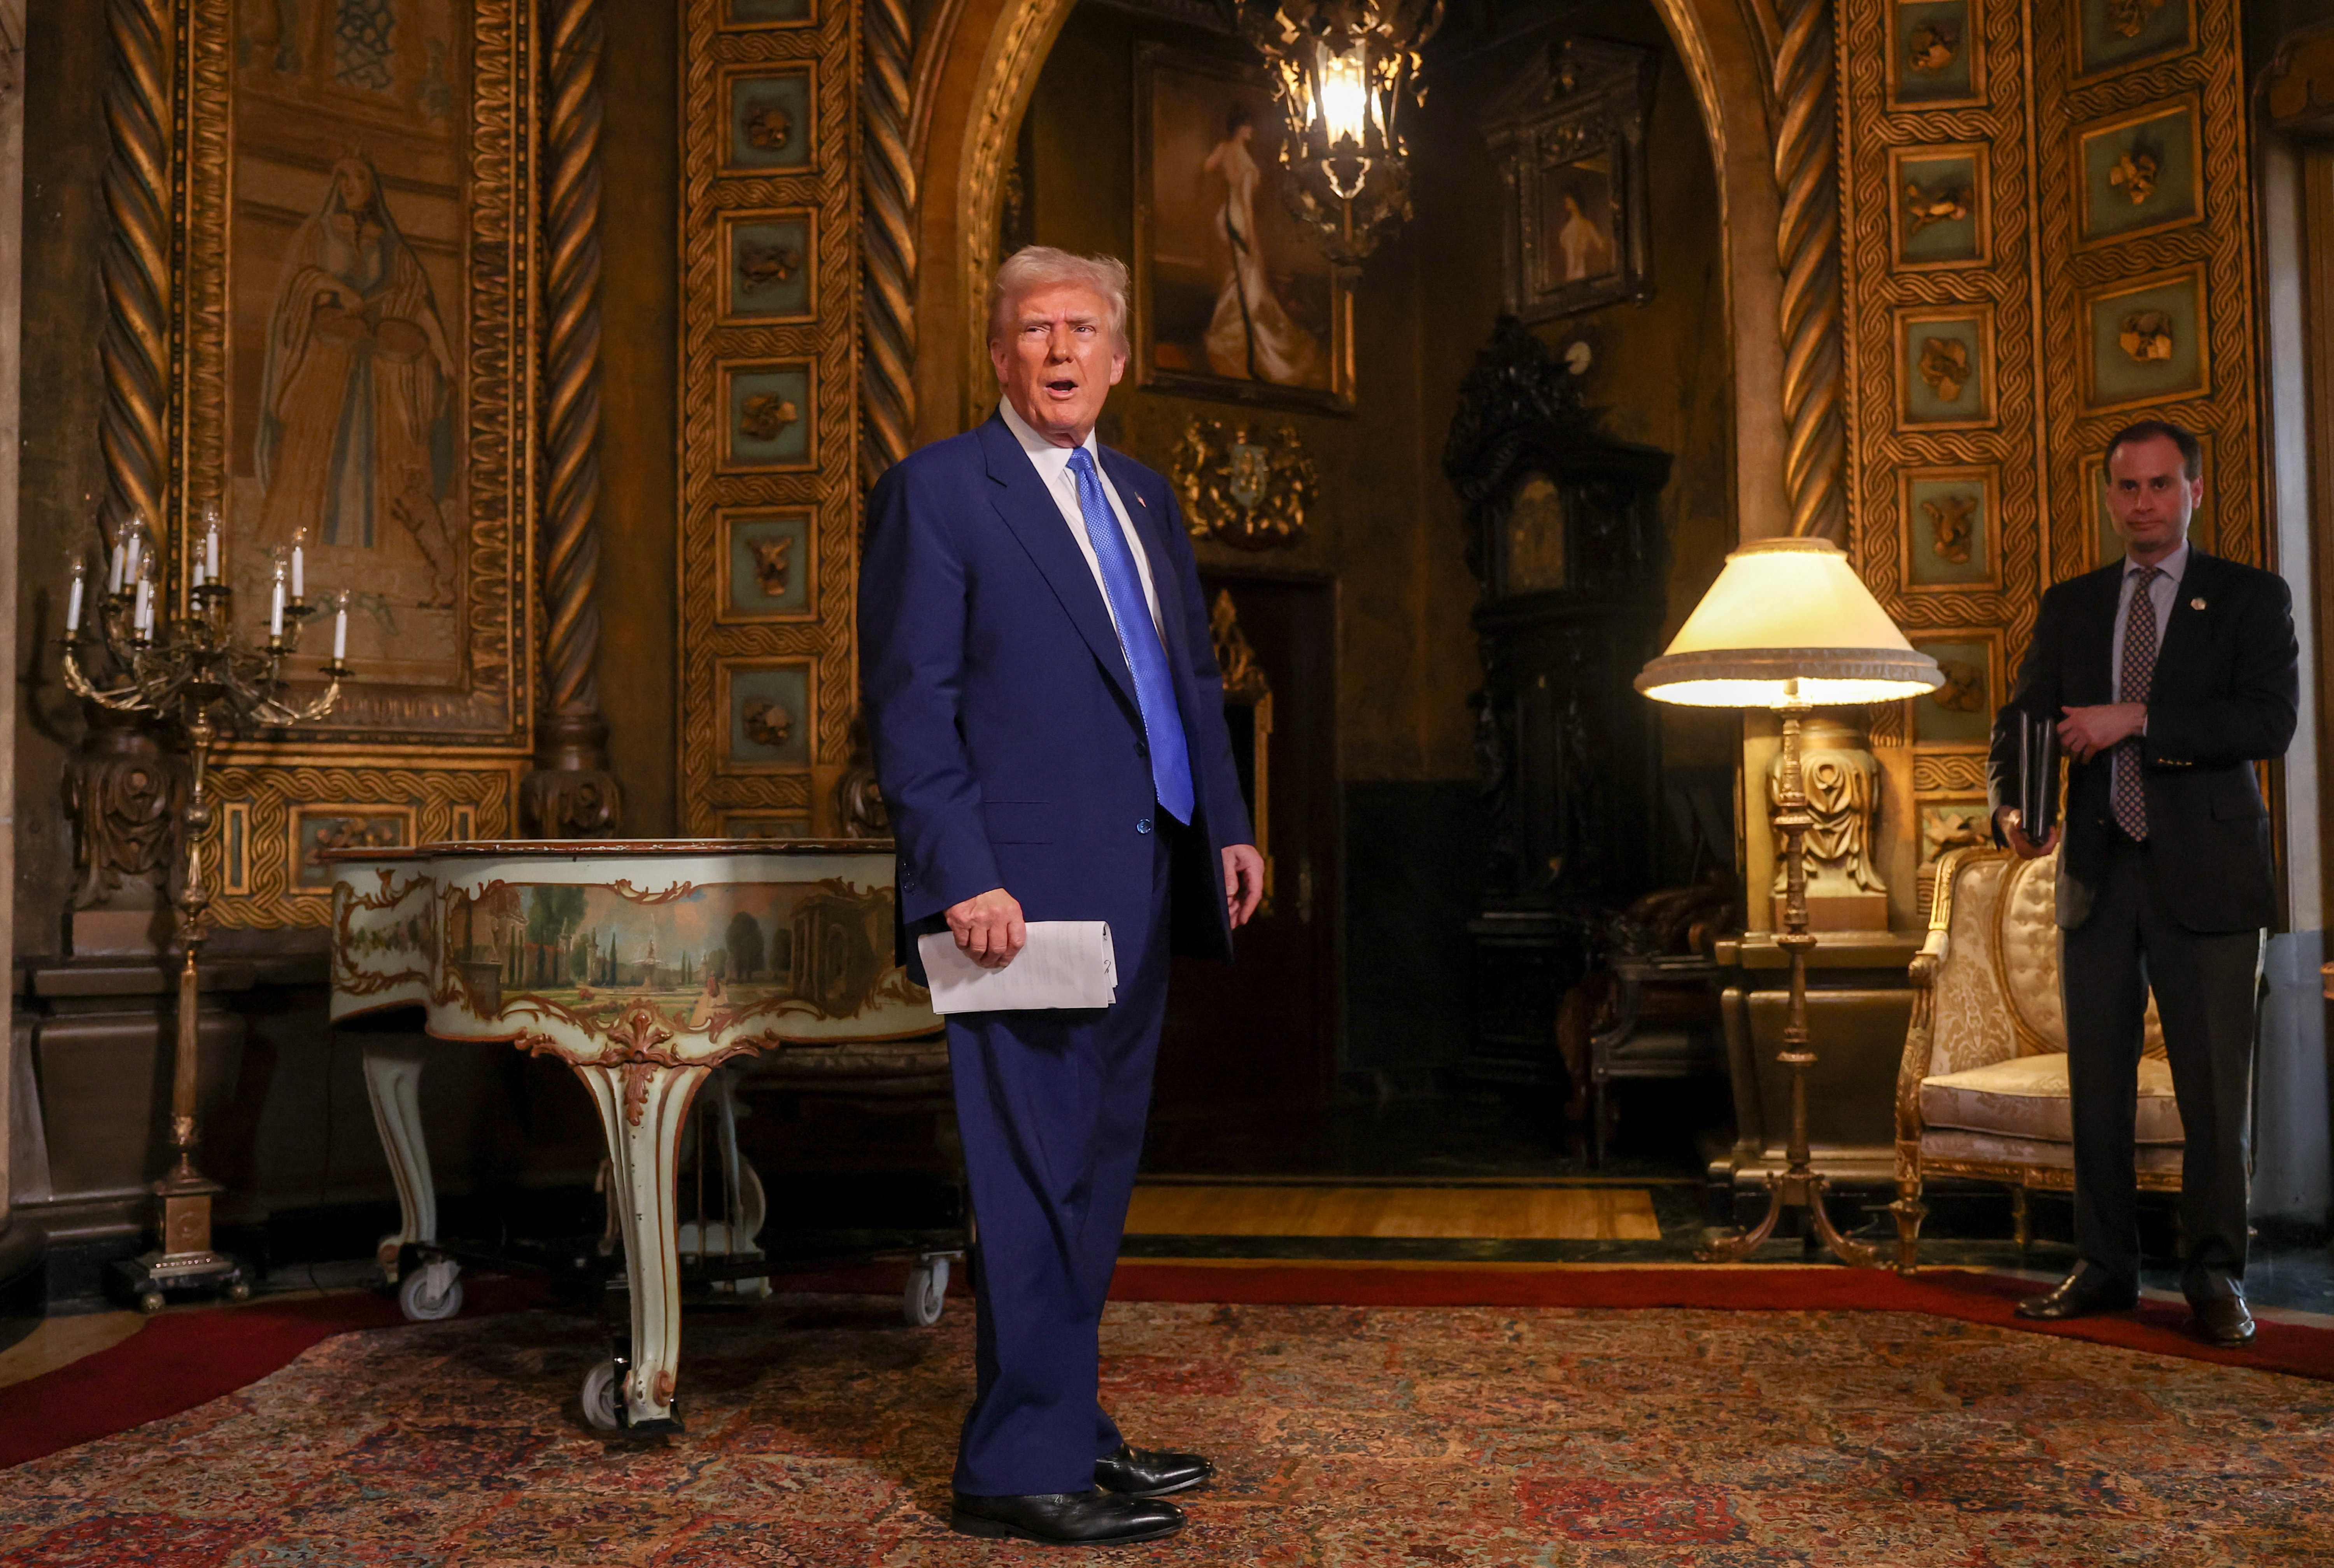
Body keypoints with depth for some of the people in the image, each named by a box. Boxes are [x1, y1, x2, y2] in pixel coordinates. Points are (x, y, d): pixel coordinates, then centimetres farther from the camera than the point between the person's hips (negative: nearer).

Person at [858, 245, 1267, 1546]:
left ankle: (1069, 1428, 25)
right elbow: (910, 707, -9)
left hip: (1144, 888, 8)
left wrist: (1228, 823, 12)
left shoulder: (1147, 498, 19)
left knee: (1098, 1171, 13)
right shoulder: (937, 492, -3)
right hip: (1027, 894, -7)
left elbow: (1194, 678, 22)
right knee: (1037, 1177, -3)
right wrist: (964, 877, -17)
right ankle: (1020, 1466, 7)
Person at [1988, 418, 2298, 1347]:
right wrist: (2014, 809, -12)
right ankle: (2104, 1268, 17)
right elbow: (2020, 719, 8)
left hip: (2203, 874, -3)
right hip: (2098, 871, 3)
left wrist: (2136, 719, -17)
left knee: (2214, 1086, 0)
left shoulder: (2251, 597, 4)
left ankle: (2216, 1278, 12)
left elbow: (2270, 722, -10)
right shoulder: (2070, 606, 15)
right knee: (2096, 1081, 7)